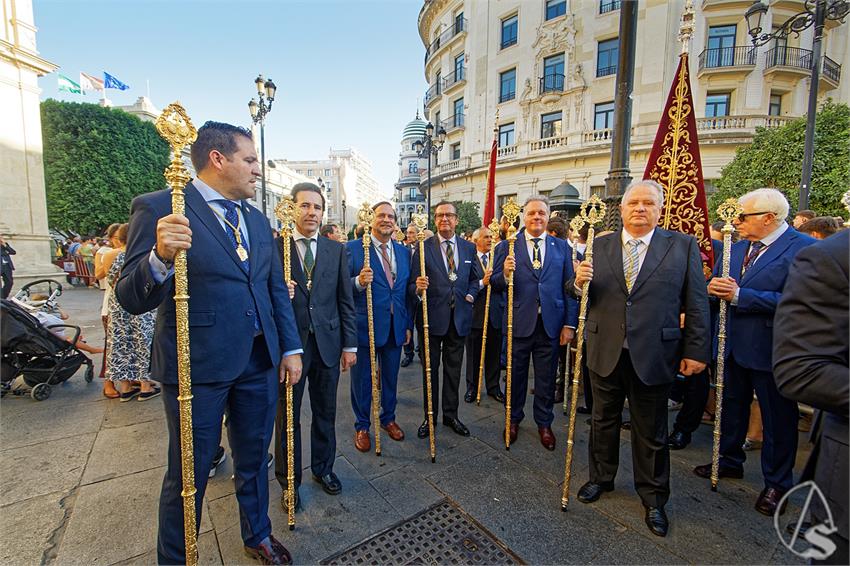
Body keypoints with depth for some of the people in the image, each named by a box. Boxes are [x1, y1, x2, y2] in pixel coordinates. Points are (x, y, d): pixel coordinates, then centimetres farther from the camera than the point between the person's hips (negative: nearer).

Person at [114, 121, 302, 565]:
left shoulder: (257, 220, 10)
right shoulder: (158, 208, -8)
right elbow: (131, 299, -12)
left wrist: (291, 348, 7)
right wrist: (161, 258, -33)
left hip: (259, 361, 6)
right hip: (197, 365, -5)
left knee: (254, 460, 22)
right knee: (189, 473, 14)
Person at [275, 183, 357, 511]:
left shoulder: (336, 250, 4)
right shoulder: (274, 247, -3)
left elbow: (345, 300, 4)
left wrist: (350, 344, 1)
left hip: (327, 344, 2)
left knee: (325, 413, 17)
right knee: (287, 416, 14)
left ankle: (323, 468, 40)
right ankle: (288, 480, 35)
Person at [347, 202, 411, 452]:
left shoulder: (403, 251, 8)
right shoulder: (353, 248, -7)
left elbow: (407, 289, 10)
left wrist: (408, 324, 8)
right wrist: (358, 281, -29)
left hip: (395, 326, 4)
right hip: (365, 325, -4)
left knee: (390, 377, 18)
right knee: (362, 379, 11)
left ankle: (388, 418, 41)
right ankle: (362, 426, 33)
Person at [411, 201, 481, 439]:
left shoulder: (469, 247, 5)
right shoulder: (423, 248, -6)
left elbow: (476, 277, 15)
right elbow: (413, 284, -8)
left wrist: (471, 295, -2)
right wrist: (418, 288, -30)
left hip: (459, 318, 3)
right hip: (432, 317, -2)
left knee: (453, 369, 15)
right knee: (430, 369, 12)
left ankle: (451, 415, 33)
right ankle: (429, 416, 29)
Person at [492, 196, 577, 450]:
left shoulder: (562, 247, 5)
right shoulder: (507, 245, 0)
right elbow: (495, 284, -4)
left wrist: (570, 324, -2)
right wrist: (505, 274, -25)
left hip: (550, 324, 1)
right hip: (519, 323, -1)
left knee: (546, 379, 15)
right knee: (515, 375, 15)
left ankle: (544, 423, 36)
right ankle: (514, 419, 37)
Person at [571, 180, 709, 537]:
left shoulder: (683, 246, -1)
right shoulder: (599, 246, 4)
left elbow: (696, 304, -2)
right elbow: (579, 293, 2)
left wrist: (695, 350, -6)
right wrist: (579, 281, -20)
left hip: (653, 356, -2)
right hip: (605, 353, 2)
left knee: (651, 432, 14)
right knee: (604, 421, 19)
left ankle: (653, 499, 37)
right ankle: (601, 477, 42)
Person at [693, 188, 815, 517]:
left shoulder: (804, 248, -15)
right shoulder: (735, 248, 6)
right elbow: (716, 284, 8)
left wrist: (739, 295, -25)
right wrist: (713, 287, -14)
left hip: (771, 350, -6)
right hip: (733, 344, 6)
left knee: (777, 418, 11)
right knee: (732, 406, 20)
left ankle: (777, 482, 31)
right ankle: (730, 460, 40)